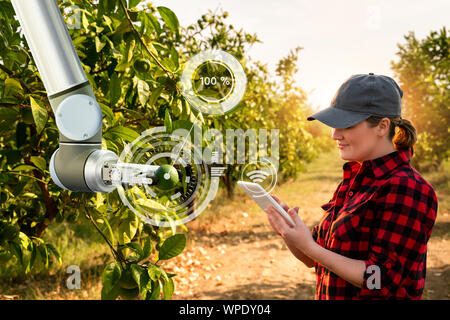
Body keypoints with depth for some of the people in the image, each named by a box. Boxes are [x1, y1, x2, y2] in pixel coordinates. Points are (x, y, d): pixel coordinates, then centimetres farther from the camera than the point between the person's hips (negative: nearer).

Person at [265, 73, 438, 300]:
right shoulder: (354, 179, 4)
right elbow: (311, 259, 7)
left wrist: (309, 246, -24)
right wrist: (288, 231, -12)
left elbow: (383, 279, -22)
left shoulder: (404, 188, -20)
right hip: (331, 296, 7)